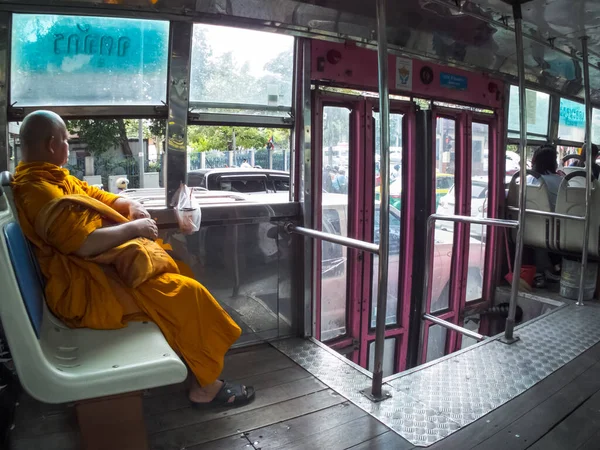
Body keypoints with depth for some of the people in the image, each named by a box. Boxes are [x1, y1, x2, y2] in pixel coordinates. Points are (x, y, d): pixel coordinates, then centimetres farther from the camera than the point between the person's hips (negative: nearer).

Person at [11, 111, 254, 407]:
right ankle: (206, 385, -3)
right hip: (86, 290, -12)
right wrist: (133, 228, -17)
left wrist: (131, 206, -1)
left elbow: (97, 196, 19)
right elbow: (86, 243, -30)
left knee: (176, 272, 14)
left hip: (95, 270, 12)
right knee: (186, 292, -17)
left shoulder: (48, 177, 12)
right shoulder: (39, 191, -21)